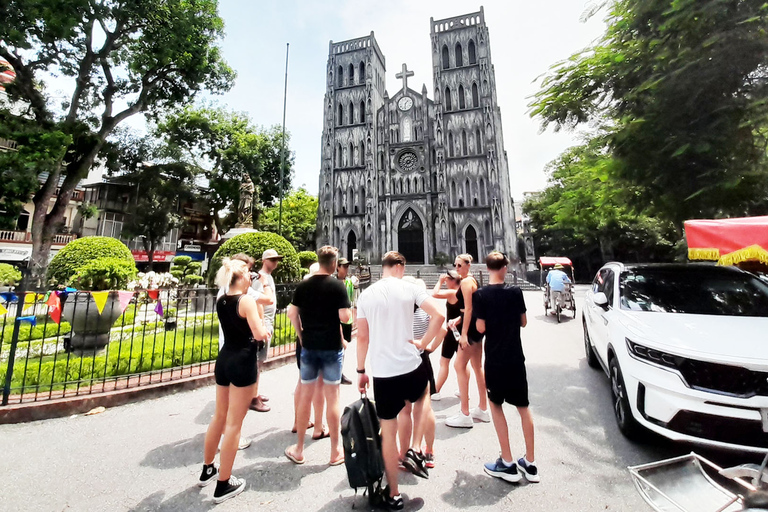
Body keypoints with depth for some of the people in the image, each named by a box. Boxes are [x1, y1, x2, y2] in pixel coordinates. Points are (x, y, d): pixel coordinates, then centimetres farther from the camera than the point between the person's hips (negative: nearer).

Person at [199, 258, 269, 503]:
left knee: (219, 416, 23)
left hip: (224, 360, 8)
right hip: (242, 363, -8)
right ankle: (223, 484, 18)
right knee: (233, 423, 5)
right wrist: (267, 329, 0)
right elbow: (260, 334, -22)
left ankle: (207, 470, 40)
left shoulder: (221, 301, 5)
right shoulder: (246, 300, -17)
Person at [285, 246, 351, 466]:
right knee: (332, 397, 8)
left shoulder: (303, 285, 1)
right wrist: (348, 310, 5)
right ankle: (336, 451, 22)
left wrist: (301, 335, 12)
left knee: (305, 396, 15)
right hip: (331, 347, -3)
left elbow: (292, 313, 2)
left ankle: (299, 449, 29)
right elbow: (345, 317, -16)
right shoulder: (337, 285, -12)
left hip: (309, 346, 4)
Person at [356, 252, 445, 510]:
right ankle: (414, 450, 30)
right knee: (422, 396, 35)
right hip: (411, 366, 0)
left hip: (382, 372, 1)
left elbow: (362, 337, 3)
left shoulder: (366, 295, 0)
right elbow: (438, 315, -13)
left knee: (388, 432, 16)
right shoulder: (409, 288, -4)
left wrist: (361, 370, 13)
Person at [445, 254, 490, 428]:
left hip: (471, 327, -10)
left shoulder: (466, 282, -14)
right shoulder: (472, 280, 15)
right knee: (477, 366, 16)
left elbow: (468, 309, -21)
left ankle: (465, 415, 3)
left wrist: (464, 334, -22)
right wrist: (457, 320, 13)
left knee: (459, 366, -4)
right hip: (476, 325, 10)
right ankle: (483, 409, 28)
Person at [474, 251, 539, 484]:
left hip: (494, 359, -3)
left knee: (496, 405, 14)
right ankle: (530, 463, 27)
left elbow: (481, 328, -12)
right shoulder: (515, 291, -4)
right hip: (516, 358, 3)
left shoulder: (480, 294, -13)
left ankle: (507, 464, 18)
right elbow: (524, 322, 4)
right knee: (523, 407, 17)